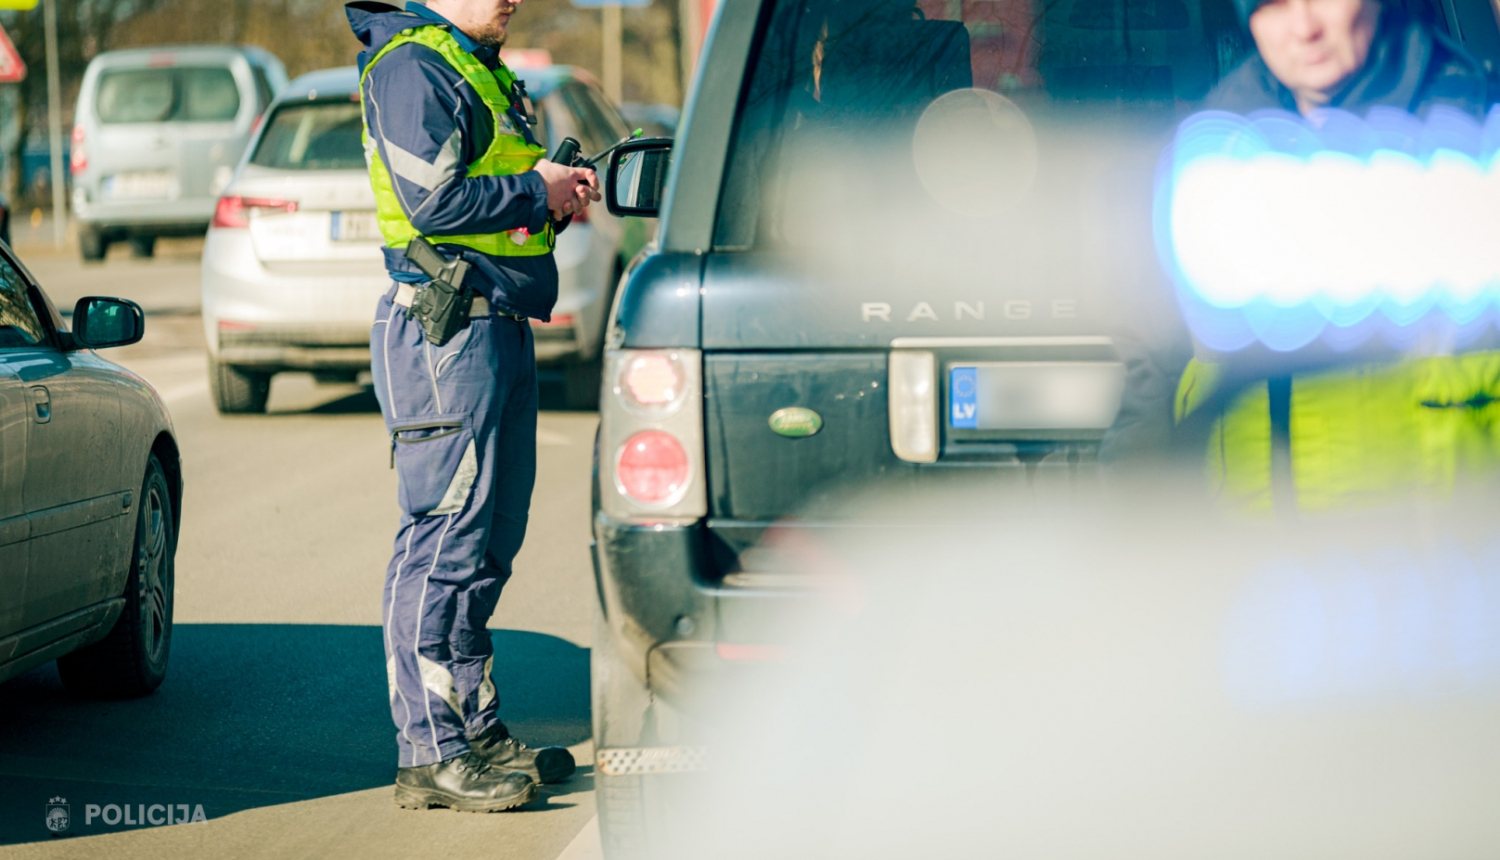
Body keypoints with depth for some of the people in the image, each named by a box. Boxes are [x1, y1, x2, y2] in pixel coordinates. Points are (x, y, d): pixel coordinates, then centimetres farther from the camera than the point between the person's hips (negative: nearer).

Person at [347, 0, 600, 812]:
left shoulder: (476, 67, 21)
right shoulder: (412, 66, -11)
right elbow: (432, 200, -21)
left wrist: (556, 190, 6)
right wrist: (537, 192, -10)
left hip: (499, 324, 11)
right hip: (445, 326, -11)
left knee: (488, 540, 14)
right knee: (445, 538, -9)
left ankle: (477, 730, 22)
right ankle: (428, 755, -6)